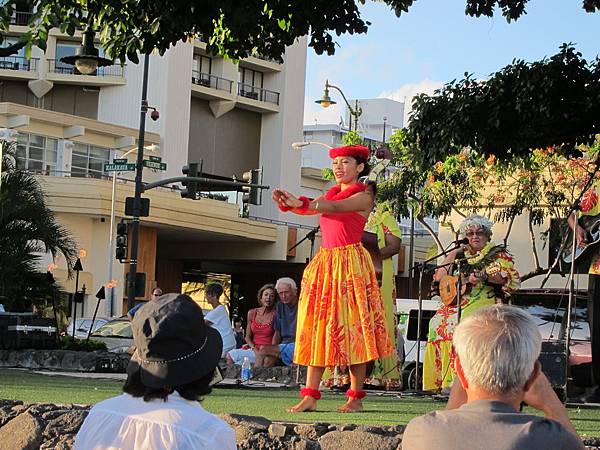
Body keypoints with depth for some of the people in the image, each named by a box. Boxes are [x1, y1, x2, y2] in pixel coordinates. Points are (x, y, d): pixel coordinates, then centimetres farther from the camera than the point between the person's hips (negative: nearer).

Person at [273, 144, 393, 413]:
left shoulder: (363, 197, -2)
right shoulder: (331, 194, 18)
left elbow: (335, 207, -20)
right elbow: (311, 207, 1)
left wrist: (301, 203, -35)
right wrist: (289, 204, -22)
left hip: (350, 264, -6)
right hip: (324, 262, 6)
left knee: (352, 328, -6)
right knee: (317, 326, -1)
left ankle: (355, 397, -1)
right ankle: (310, 396, -4)